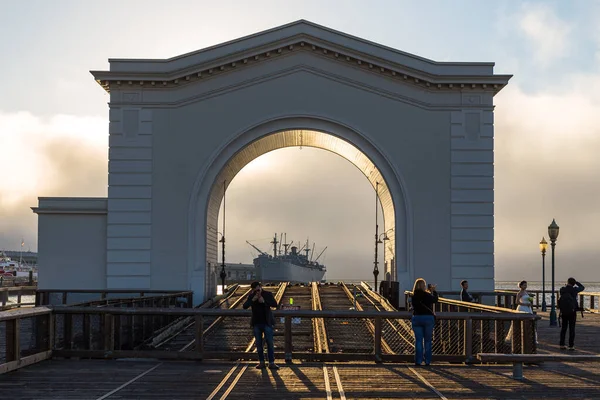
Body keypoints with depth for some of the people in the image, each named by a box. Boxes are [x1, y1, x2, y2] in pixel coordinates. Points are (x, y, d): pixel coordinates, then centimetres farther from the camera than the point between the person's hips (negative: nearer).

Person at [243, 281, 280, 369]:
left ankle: (271, 363, -7)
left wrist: (264, 301, -23)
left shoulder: (268, 294, -3)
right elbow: (245, 306, -7)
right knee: (259, 343, 5)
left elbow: (275, 304, -13)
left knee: (269, 342, -6)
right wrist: (252, 300, -21)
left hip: (267, 322, -2)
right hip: (256, 323, 3)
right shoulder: (251, 296, 3)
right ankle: (261, 362, 12)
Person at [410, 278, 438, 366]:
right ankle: (427, 360, 9)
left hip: (416, 318, 2)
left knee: (418, 340, 5)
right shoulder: (427, 295, -10)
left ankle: (418, 360, 2)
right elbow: (435, 300, 6)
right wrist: (434, 291, 24)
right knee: (428, 340, 8)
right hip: (428, 318, -2)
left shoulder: (413, 297, -1)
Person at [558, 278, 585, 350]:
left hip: (563, 312, 3)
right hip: (572, 312, -3)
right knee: (572, 329, 2)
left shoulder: (562, 289, -3)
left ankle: (562, 345, 10)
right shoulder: (574, 290, -8)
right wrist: (576, 282, 13)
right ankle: (571, 346, 0)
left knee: (563, 328, 11)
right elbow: (582, 287, 9)